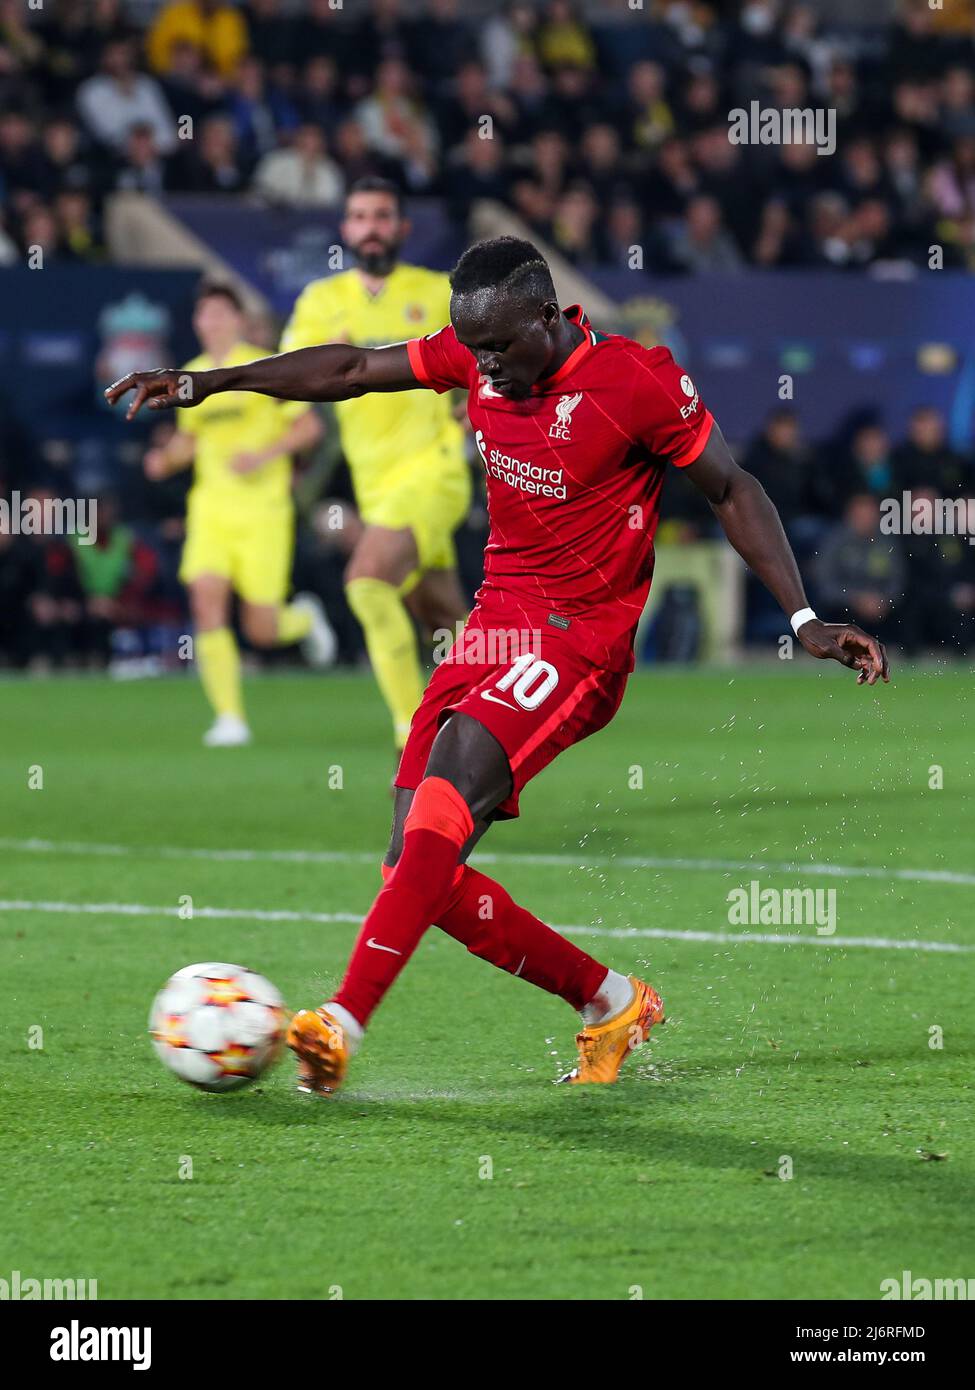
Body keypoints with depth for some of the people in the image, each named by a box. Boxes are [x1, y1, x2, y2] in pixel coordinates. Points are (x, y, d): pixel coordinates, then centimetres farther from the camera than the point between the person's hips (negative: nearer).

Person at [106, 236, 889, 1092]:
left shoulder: (638, 381, -13)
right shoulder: (478, 354, 3)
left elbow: (733, 491, -4)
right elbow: (354, 370, 15)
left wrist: (805, 619, -8)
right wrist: (211, 382, 14)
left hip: (581, 637, -7)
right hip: (498, 616, 7)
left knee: (452, 779, -30)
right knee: (421, 872, -2)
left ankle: (344, 1023, -36)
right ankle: (613, 1005, 14)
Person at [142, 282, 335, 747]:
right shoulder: (190, 377, 10)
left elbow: (309, 426, -3)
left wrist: (263, 455, -18)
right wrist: (166, 458, 1)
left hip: (262, 510, -4)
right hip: (211, 509, 4)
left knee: (262, 630, -4)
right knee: (207, 600, -17)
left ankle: (304, 618, 34)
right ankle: (229, 718, -12)